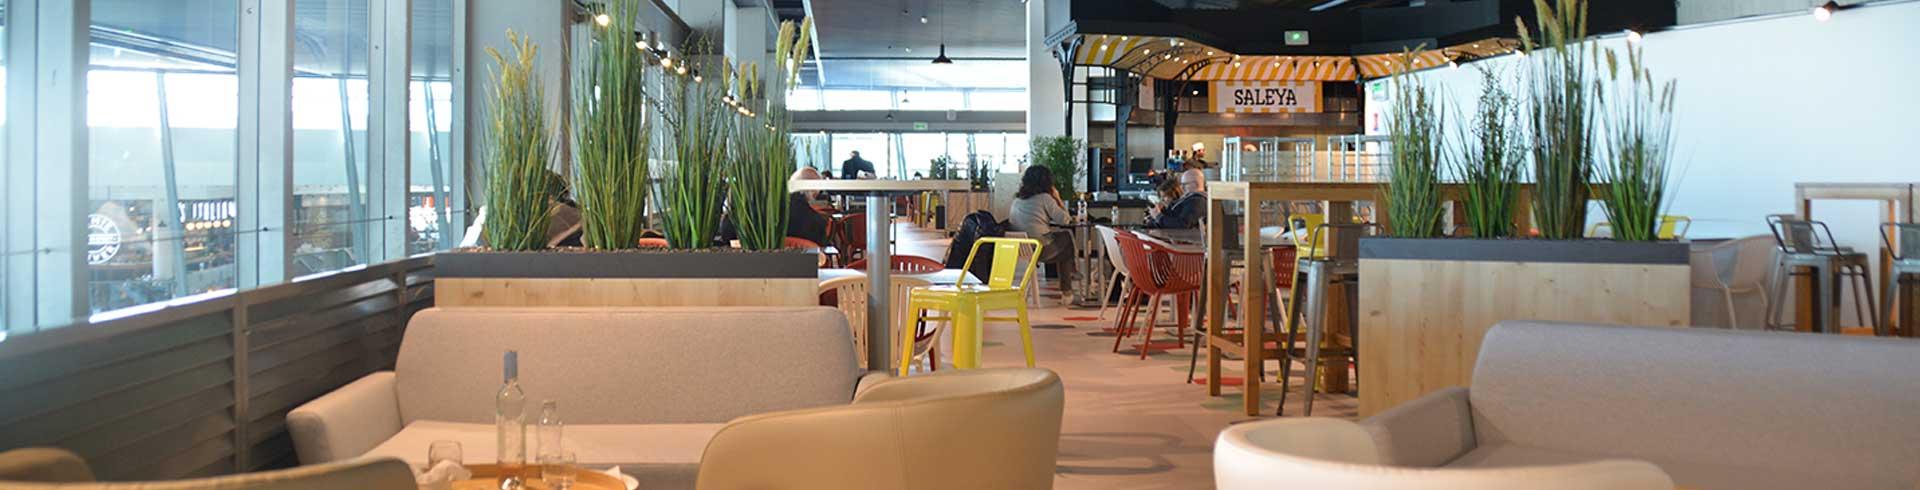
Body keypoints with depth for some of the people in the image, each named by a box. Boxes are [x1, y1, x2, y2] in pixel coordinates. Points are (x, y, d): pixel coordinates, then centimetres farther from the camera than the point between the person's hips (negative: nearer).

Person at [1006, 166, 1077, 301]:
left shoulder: (1017, 199, 11)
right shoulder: (1045, 198, -8)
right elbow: (1065, 220, -6)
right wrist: (1058, 199, 7)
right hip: (1040, 249, -7)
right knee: (1067, 236, 20)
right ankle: (1066, 289, 25)